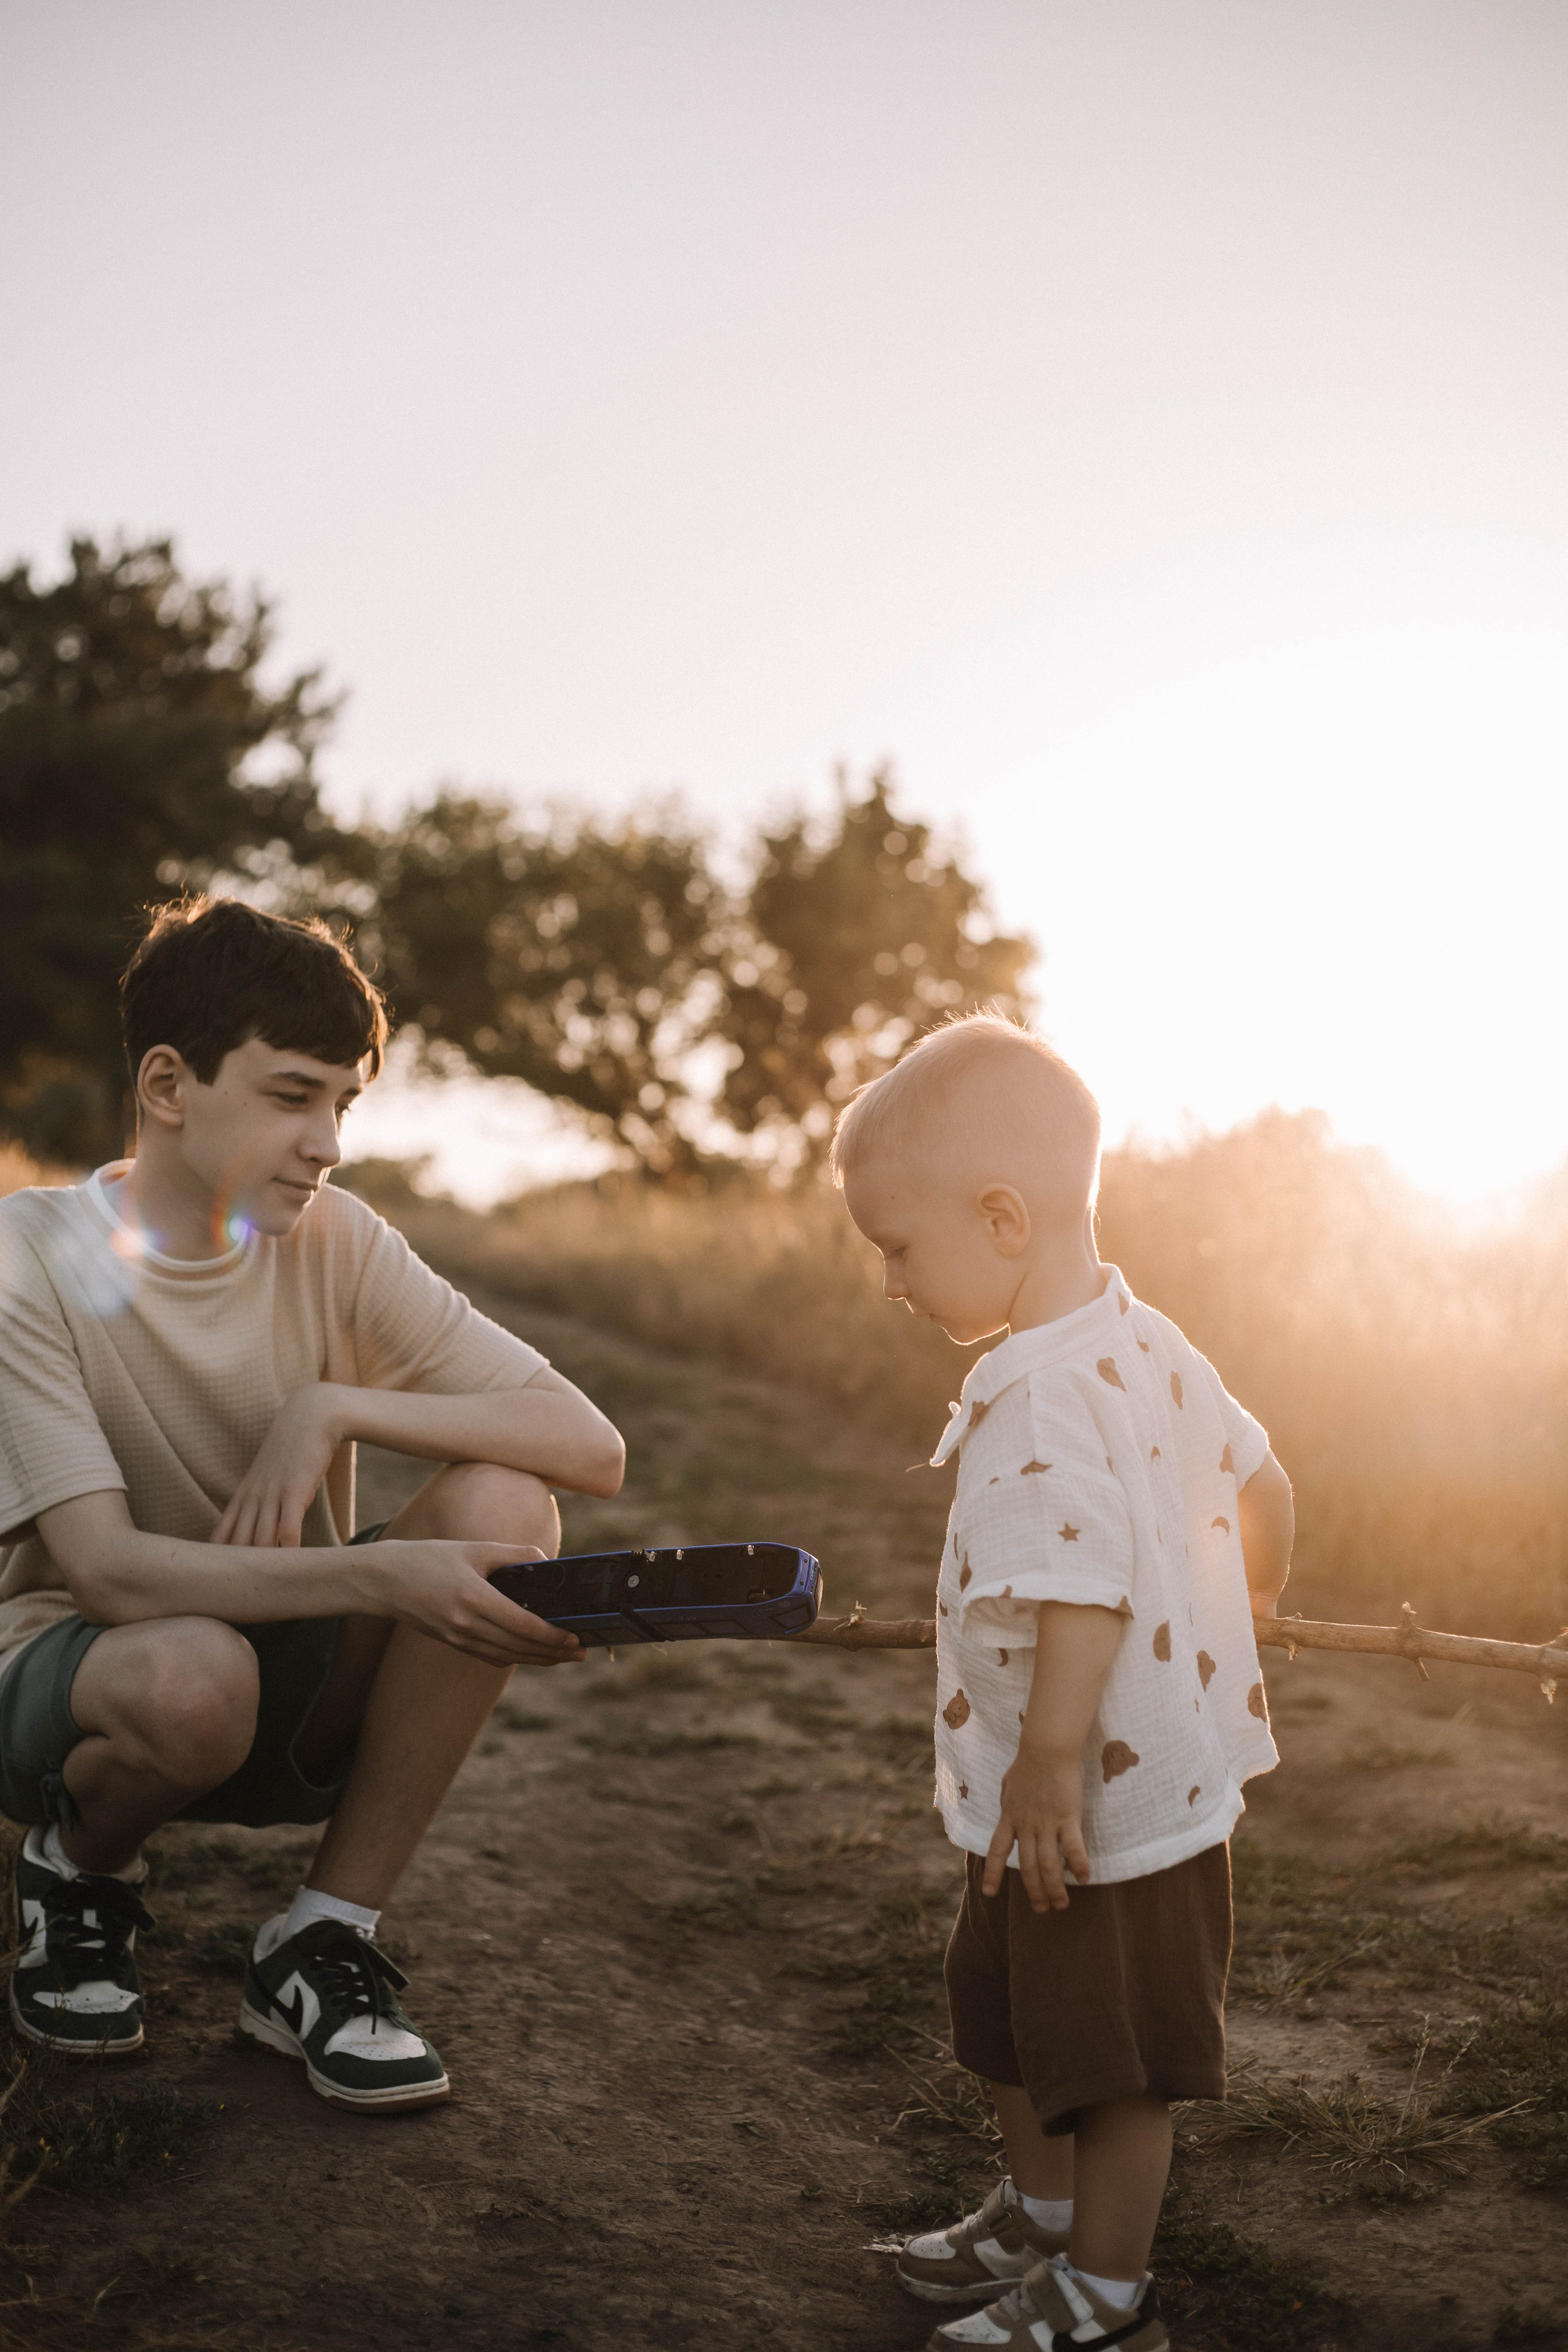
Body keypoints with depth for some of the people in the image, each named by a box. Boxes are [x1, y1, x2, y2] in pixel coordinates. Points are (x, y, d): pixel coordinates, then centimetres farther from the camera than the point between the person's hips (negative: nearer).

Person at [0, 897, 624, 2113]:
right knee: (193, 1673, -39)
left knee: (504, 1502, -22)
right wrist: (383, 1574, -40)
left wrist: (335, 1407, -25)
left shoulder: (338, 1242, -6)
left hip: (291, 1678, 4)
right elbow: (110, 1571, -27)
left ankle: (324, 1943, -9)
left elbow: (593, 1445, -13)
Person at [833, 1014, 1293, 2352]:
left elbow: (1085, 1601, -34)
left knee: (1112, 2057, 9)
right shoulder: (1144, 1342, 2)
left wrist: (1049, 1771, -26)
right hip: (1170, 1772, 10)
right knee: (1012, 2016, 25)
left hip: (1107, 1806, -10)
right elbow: (1261, 1482, 12)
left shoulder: (1038, 1400, -28)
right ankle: (1041, 2216, 44)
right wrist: (1245, 1604, 29)